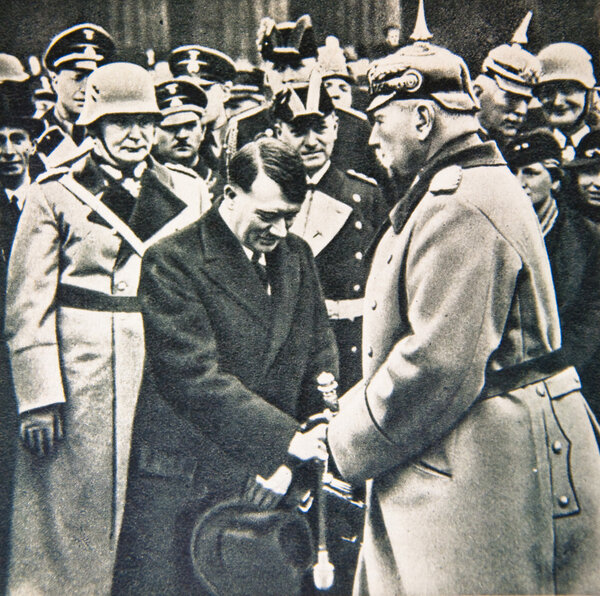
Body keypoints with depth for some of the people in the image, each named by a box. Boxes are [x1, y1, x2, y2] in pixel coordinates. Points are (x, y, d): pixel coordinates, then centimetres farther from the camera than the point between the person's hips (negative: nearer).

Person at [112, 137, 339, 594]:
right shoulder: (172, 261, -13)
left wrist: (327, 439, -6)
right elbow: (195, 377, -20)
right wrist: (286, 438, -24)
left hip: (270, 473, 5)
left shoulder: (297, 255, 7)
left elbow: (320, 354, 10)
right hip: (184, 479, -5)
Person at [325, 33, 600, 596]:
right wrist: (354, 410, 10)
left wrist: (349, 441, -13)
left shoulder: (462, 208, -21)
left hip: (477, 478, -10)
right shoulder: (458, 189, 14)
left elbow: (441, 364, -27)